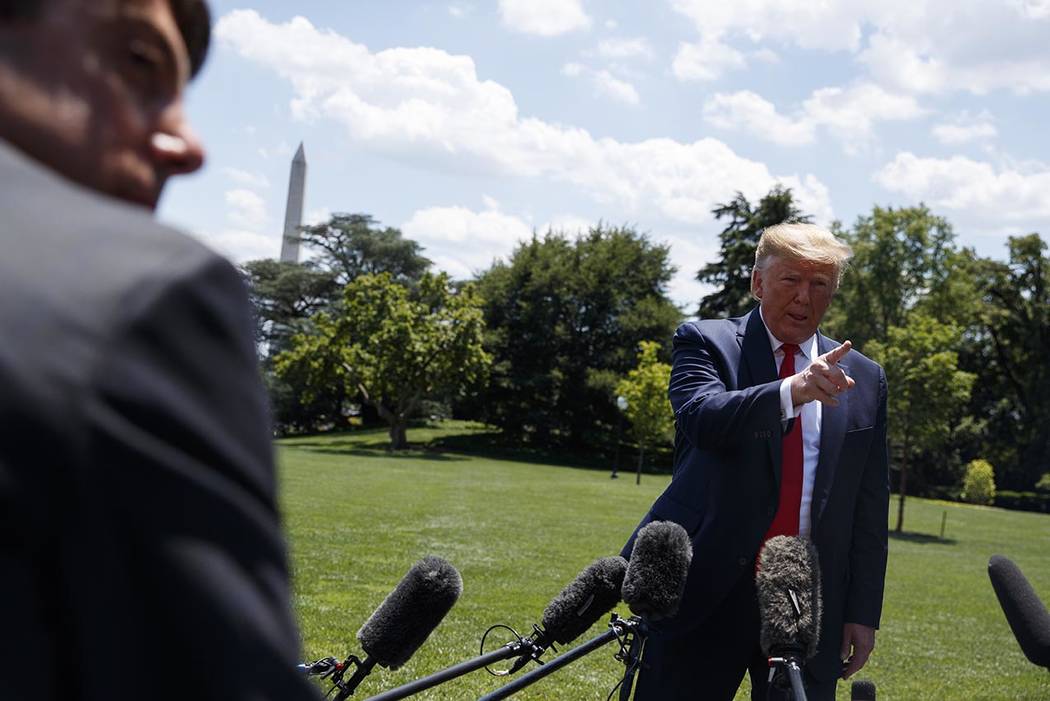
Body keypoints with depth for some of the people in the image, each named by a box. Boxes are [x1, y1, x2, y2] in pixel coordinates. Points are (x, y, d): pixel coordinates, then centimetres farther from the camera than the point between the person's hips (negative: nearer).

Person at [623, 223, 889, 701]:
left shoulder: (864, 379, 9)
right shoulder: (706, 343, 0)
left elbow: (870, 505, 10)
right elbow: (702, 416, -22)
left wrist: (863, 612, 6)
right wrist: (792, 391, -38)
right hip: (708, 592, -2)